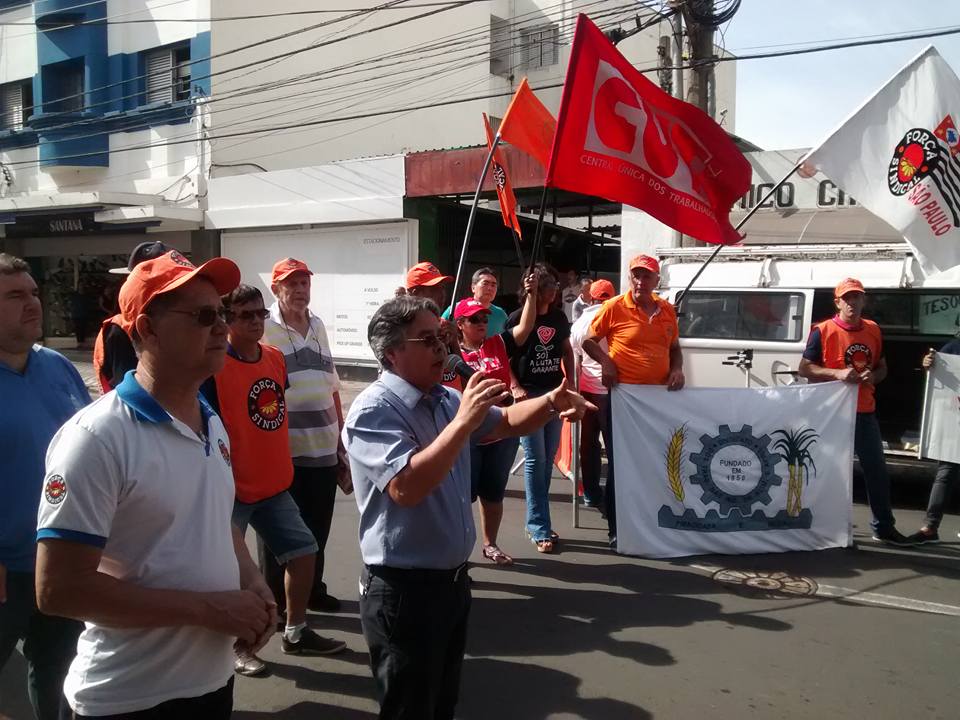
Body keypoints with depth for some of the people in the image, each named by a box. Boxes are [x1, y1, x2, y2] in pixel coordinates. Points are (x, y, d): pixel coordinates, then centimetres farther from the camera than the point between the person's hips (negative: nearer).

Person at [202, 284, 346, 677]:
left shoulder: (275, 357, 5)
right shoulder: (214, 365, -16)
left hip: (274, 485, 7)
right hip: (233, 489, -7)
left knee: (304, 550, 12)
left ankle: (295, 633, 28)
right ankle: (234, 646, 22)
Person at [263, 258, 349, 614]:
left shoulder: (318, 325, 11)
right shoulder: (264, 328, -8)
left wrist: (340, 434, 16)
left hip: (323, 446, 6)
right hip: (282, 447, -6)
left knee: (317, 526, 17)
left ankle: (313, 589, 33)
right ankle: (276, 597, 22)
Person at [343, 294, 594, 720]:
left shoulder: (447, 399, 4)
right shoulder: (374, 410, -20)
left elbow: (507, 422, 16)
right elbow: (406, 487, -33)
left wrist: (551, 402, -4)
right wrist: (464, 421, -33)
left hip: (453, 579, 8)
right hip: (403, 590, -8)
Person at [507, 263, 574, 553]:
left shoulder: (558, 317, 8)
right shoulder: (517, 318, -7)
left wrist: (570, 383, 8)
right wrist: (515, 388, -18)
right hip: (528, 394, -6)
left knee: (548, 459, 9)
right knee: (535, 460, -6)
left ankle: (535, 523, 21)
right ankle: (540, 529, -1)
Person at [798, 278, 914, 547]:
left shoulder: (873, 330, 8)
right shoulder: (823, 331, -8)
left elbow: (882, 367, 17)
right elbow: (804, 368, -9)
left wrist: (873, 376, -6)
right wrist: (837, 373, -21)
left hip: (865, 411, 5)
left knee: (877, 469, 11)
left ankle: (883, 527, 23)